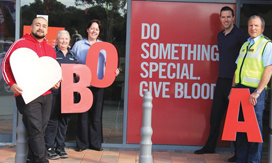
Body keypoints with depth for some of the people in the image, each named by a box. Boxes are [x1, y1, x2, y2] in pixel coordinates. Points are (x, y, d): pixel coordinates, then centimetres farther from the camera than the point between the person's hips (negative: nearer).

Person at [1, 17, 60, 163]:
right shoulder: (20, 44, -3)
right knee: (36, 130, -10)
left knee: (40, 130, 9)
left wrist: (56, 81, 8)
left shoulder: (50, 49, 15)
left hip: (47, 95, 6)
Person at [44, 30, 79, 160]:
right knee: (52, 119, -5)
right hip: (54, 91, -5)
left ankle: (60, 147, 18)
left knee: (65, 120, 9)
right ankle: (49, 148, 3)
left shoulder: (72, 54, 18)